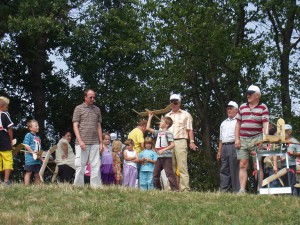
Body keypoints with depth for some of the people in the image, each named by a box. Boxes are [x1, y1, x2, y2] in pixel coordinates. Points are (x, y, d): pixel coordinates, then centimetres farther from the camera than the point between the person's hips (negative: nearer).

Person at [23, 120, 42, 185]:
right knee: (28, 172, -7)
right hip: (30, 158, -8)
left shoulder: (38, 137, 18)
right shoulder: (28, 135, -5)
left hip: (38, 159, 8)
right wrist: (33, 152, -17)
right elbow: (26, 145, -13)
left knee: (37, 174, 9)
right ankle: (26, 186, -7)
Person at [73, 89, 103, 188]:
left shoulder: (97, 109, 13)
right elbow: (75, 126, -2)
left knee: (96, 165, 2)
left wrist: (101, 142, 10)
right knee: (80, 165, -2)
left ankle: (96, 186, 5)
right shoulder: (79, 108, 2)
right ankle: (78, 186, 3)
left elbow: (99, 127, 16)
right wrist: (80, 141, -12)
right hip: (82, 142, -4)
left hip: (95, 143, 4)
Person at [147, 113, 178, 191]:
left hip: (166, 156, -8)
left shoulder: (168, 133, -7)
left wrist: (163, 150, -23)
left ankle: (175, 188, -13)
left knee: (169, 173, -12)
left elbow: (172, 145, -14)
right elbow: (148, 128, 22)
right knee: (155, 174, 9)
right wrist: (150, 118, 22)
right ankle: (158, 188, 18)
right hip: (159, 156, 8)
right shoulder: (158, 132, 16)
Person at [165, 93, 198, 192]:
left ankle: (184, 188, -14)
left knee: (182, 167, -10)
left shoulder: (185, 114, 11)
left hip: (180, 141, -4)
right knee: (170, 167, 3)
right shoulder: (167, 116, 22)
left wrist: (192, 142, -7)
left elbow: (190, 129, 5)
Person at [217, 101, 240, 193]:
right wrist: (219, 151, 16)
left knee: (235, 170, -7)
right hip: (224, 147, 7)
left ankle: (237, 191, -5)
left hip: (234, 146, -7)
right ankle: (223, 191, 7)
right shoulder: (223, 123, 24)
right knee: (224, 170, 5)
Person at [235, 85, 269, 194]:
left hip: (256, 139, -3)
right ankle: (242, 190, -1)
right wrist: (237, 139, 4)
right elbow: (238, 124, 14)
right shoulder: (242, 107, 14)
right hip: (243, 140, 3)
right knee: (243, 165, 0)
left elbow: (265, 124, -5)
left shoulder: (263, 107, 3)